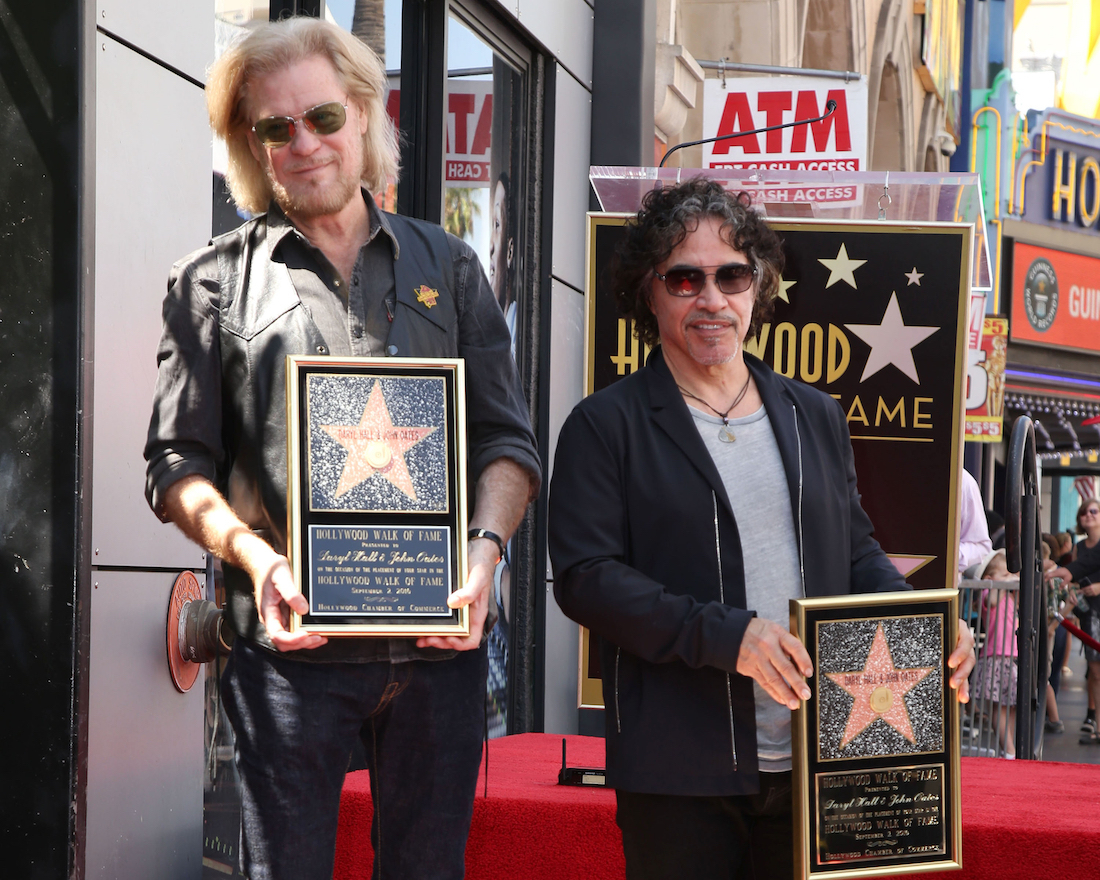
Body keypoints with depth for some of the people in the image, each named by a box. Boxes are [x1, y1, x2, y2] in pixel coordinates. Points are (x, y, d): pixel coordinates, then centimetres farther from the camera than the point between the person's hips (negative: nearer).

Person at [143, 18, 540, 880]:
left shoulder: (447, 267, 15)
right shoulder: (216, 281, 9)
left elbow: (507, 441, 11)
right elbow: (180, 463, 5)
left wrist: (486, 544, -9)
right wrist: (253, 555, -14)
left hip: (440, 639, 2)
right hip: (293, 642, -2)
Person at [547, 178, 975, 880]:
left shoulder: (816, 417, 16)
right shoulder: (606, 426, 0)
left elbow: (858, 552, 20)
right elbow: (584, 576, -9)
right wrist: (725, 635, -20)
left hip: (815, 763, 4)